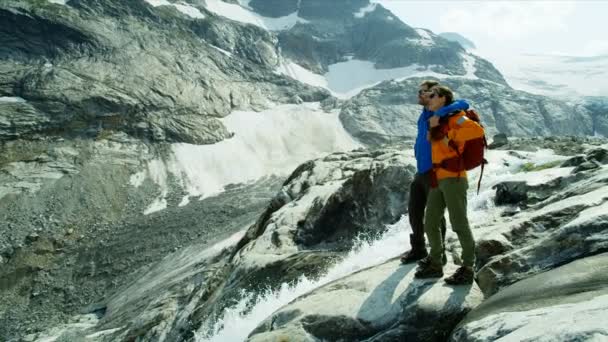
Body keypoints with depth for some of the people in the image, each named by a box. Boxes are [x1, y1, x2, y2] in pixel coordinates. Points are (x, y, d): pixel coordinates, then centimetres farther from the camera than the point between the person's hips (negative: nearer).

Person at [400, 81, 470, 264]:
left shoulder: (442, 114, -12)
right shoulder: (424, 114, 11)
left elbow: (463, 104, -25)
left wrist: (440, 113, -35)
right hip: (421, 171, 8)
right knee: (414, 211, 16)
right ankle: (418, 249, 33)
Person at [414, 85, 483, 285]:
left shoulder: (454, 117, -6)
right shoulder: (437, 122, 18)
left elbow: (477, 130, -23)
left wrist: (450, 137, -18)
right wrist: (432, 126, 18)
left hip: (453, 178, -9)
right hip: (437, 180, 9)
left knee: (459, 224, -4)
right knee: (430, 224, 11)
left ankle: (467, 269, 8)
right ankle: (435, 264, 25)